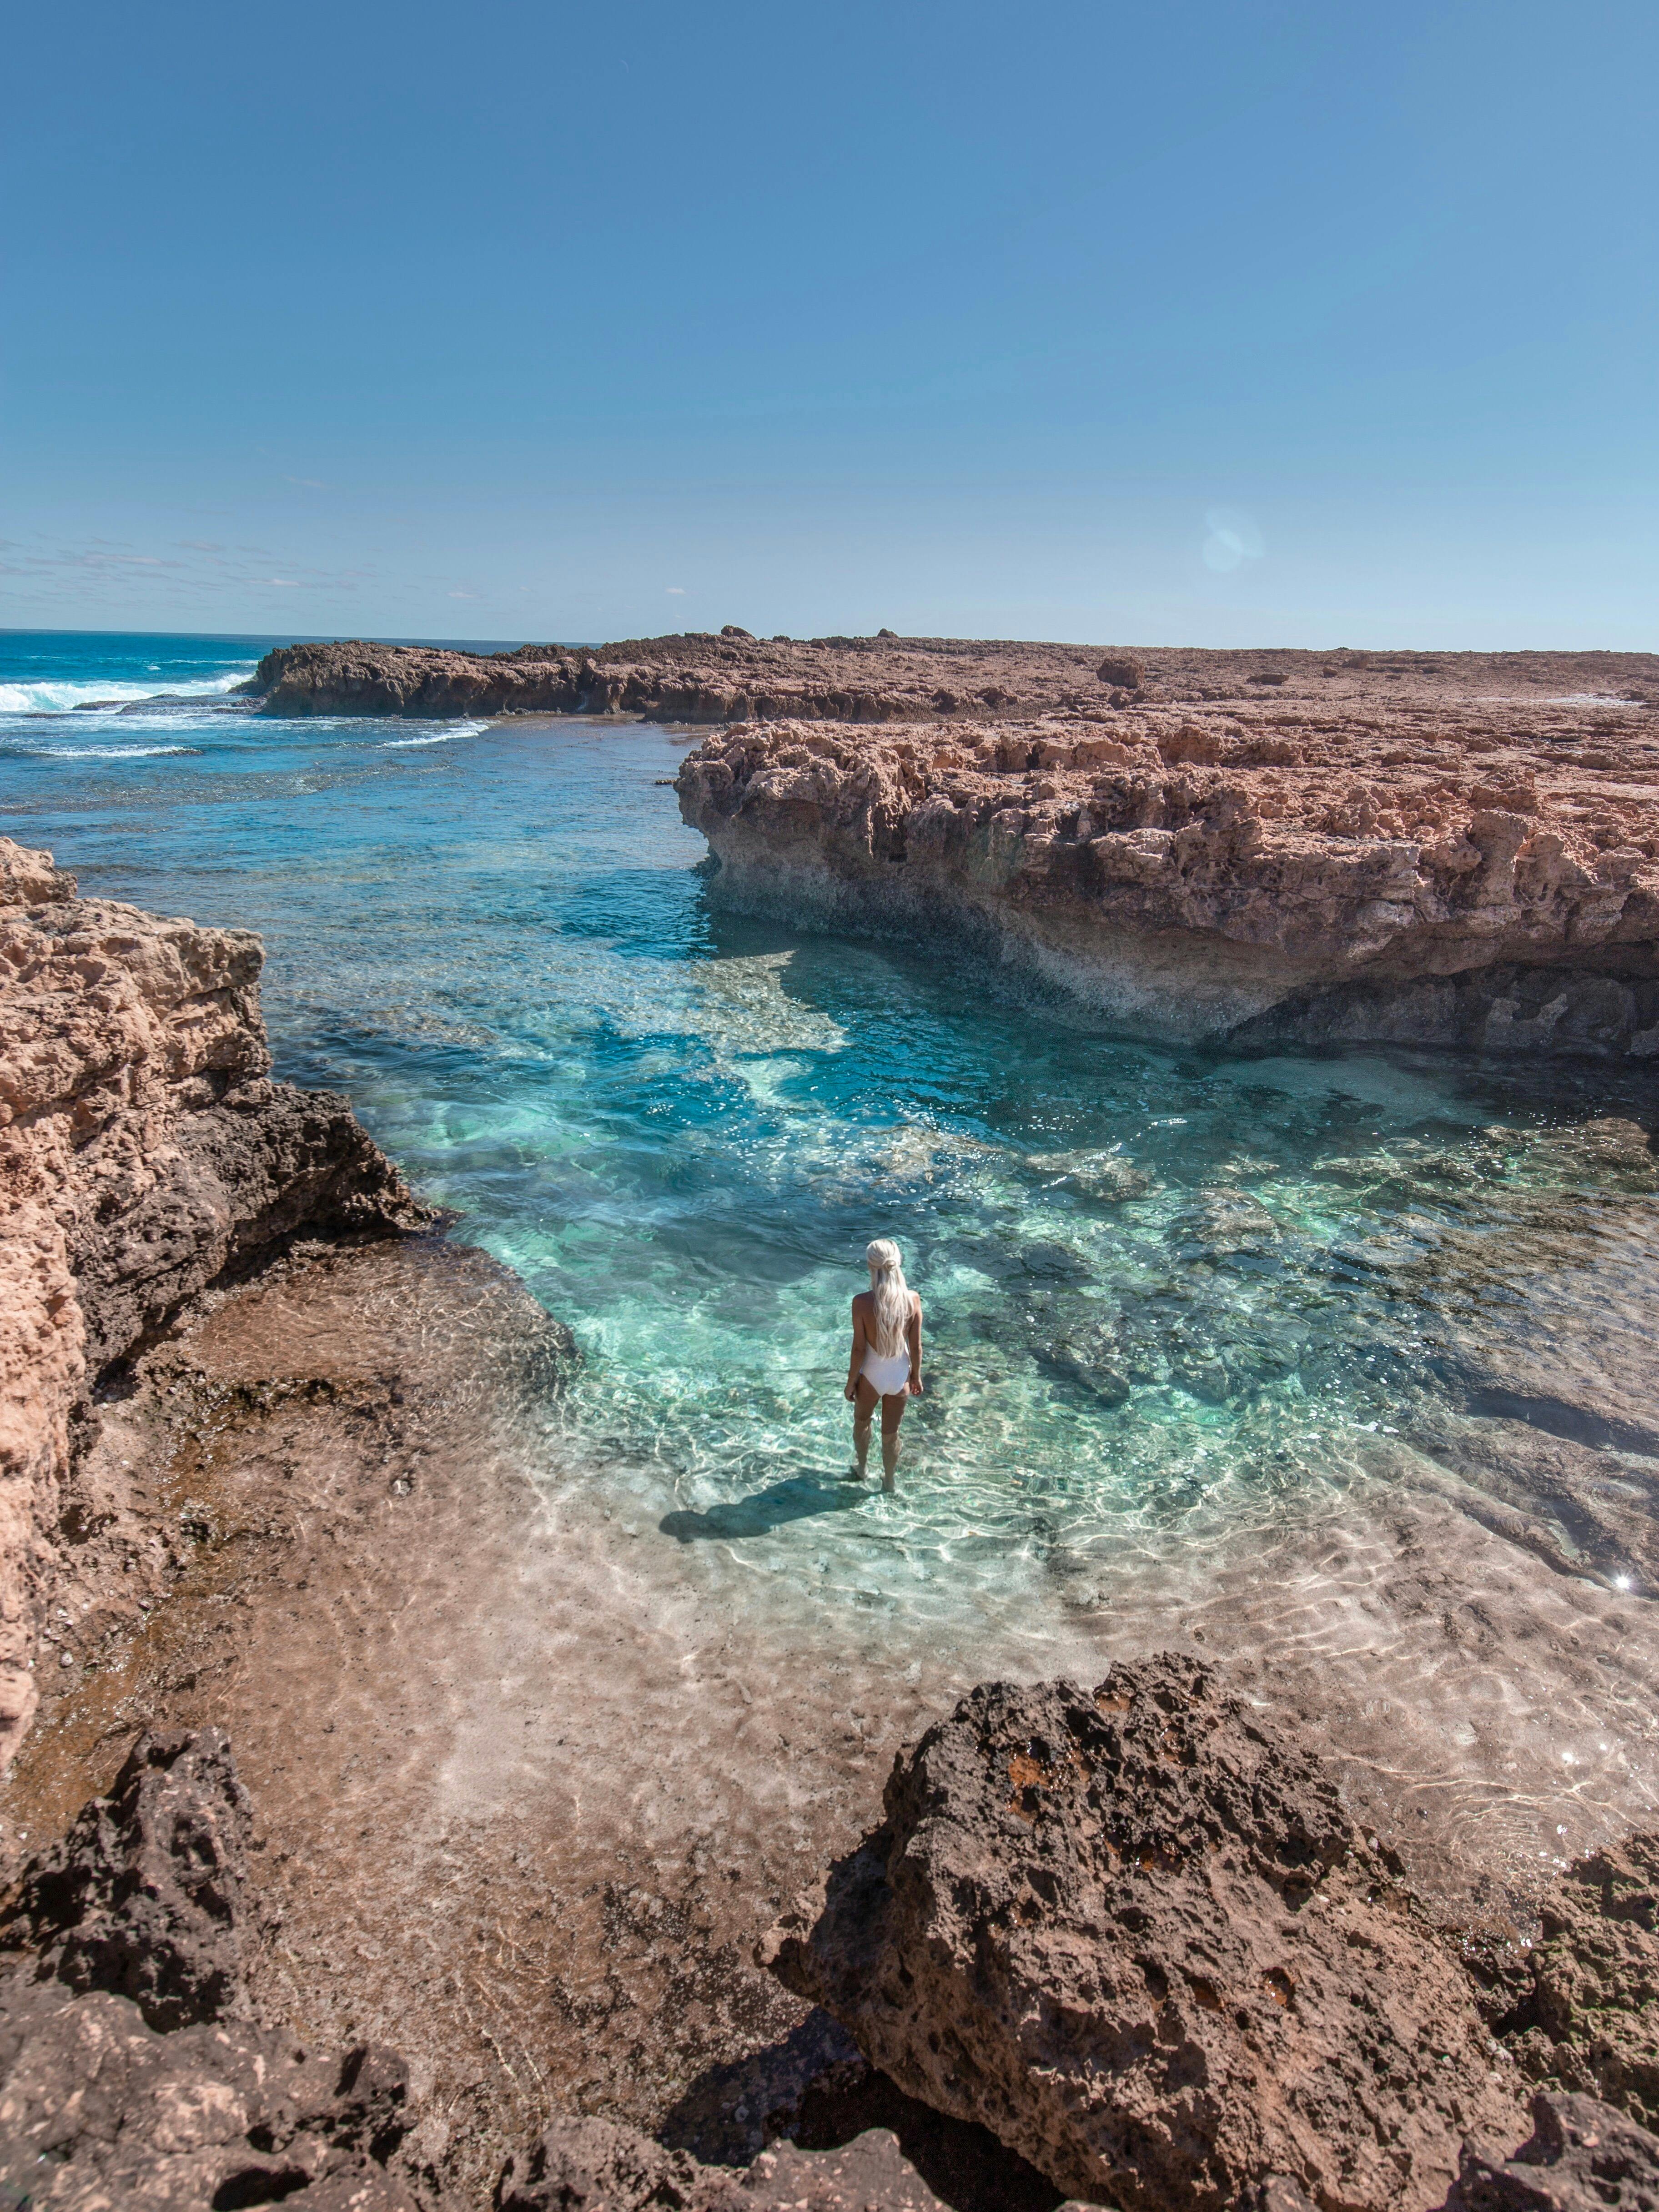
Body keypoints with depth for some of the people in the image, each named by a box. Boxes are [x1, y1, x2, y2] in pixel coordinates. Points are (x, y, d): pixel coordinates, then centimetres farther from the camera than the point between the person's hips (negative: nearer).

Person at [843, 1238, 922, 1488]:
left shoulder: (862, 1302, -25)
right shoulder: (912, 1299, -17)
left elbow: (859, 1349, -17)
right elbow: (916, 1346, -8)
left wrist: (850, 1383, -2)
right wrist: (917, 1376, 9)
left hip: (871, 1375, -2)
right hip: (900, 1375, 2)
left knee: (862, 1423, 29)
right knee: (891, 1434, 23)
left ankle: (861, 1470, 50)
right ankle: (889, 1481, 43)